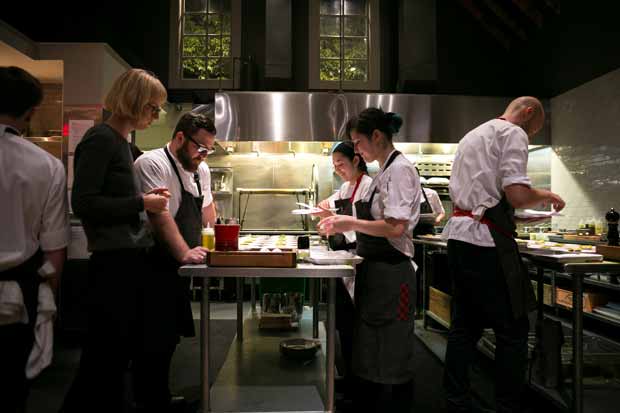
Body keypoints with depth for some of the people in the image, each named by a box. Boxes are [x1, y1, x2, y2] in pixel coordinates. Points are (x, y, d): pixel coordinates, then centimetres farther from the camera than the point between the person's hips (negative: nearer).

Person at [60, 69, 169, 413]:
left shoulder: (121, 141, 15)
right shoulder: (101, 139, -12)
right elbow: (83, 203, -18)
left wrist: (146, 198, 6)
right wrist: (141, 203, -15)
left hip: (132, 259, 9)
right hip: (113, 262, -9)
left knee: (125, 348, 18)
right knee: (103, 357, 1)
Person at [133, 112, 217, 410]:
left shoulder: (200, 169, 10)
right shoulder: (152, 164, -16)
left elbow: (207, 207, 22)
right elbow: (159, 214, -26)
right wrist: (185, 253, -32)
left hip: (179, 268, 9)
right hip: (155, 268, -8)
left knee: (169, 336, 17)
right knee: (156, 340, -1)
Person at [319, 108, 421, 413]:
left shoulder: (400, 169, -14)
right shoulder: (385, 171, 14)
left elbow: (395, 228, -22)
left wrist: (351, 223, -15)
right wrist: (344, 222, 8)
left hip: (391, 272, -10)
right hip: (373, 270, 10)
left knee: (391, 359, 4)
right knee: (367, 353, 19)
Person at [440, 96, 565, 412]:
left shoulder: (471, 136, 23)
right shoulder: (513, 133, -4)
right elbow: (517, 195, -16)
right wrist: (547, 196, 3)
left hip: (458, 234, 9)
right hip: (487, 238, -9)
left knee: (465, 324, 14)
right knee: (513, 329, 3)